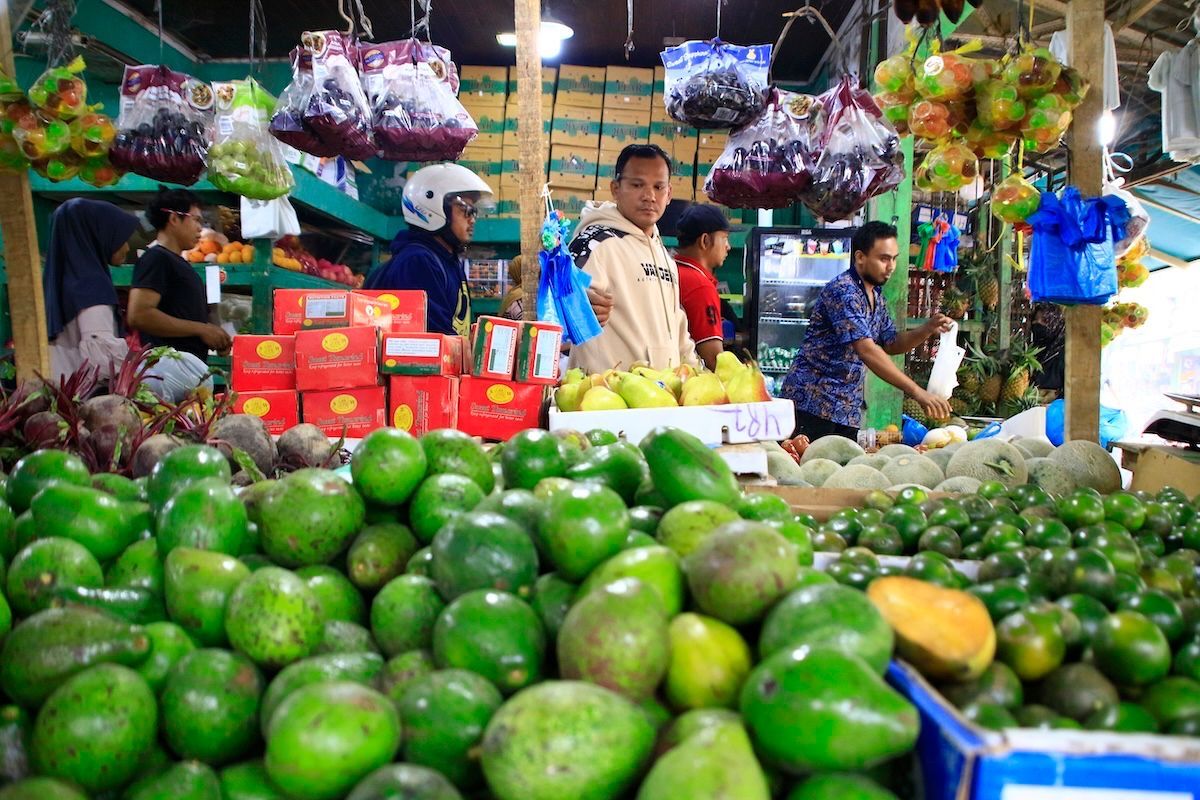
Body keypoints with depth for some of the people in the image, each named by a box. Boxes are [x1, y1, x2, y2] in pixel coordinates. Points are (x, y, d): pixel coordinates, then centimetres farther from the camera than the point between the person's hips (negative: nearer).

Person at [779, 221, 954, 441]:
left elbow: (890, 344, 21)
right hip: (812, 403, -9)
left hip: (848, 409, 9)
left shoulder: (877, 296, 13)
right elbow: (867, 350, -26)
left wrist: (927, 330, 1)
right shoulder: (842, 291, -17)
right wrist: (918, 393, -29)